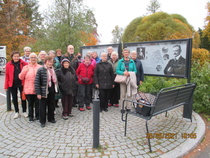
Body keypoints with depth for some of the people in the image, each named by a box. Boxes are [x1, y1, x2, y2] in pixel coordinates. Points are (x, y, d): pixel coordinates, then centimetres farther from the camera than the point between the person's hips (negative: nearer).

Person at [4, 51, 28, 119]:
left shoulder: (23, 63, -4)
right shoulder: (8, 65, -3)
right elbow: (7, 76, -1)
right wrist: (6, 86, -1)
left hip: (21, 83, -1)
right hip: (12, 84, 1)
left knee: (23, 97, 7)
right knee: (14, 98, 11)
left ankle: (24, 111, 22)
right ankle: (16, 112, 26)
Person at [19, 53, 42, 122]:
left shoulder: (40, 67, 4)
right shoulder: (26, 67, 7)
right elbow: (21, 77, 4)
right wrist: (24, 72, -14)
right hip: (29, 89, 1)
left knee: (37, 103, 8)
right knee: (30, 103, 10)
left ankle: (38, 115, 24)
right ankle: (30, 116, 25)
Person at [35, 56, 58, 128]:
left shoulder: (53, 70, 8)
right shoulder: (40, 70, -11)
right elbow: (37, 82, -13)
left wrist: (56, 89, 10)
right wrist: (38, 93, -16)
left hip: (52, 90, 6)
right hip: (44, 91, -5)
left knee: (51, 105, 15)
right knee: (42, 106, 5)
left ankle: (51, 118, 33)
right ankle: (42, 121, 20)